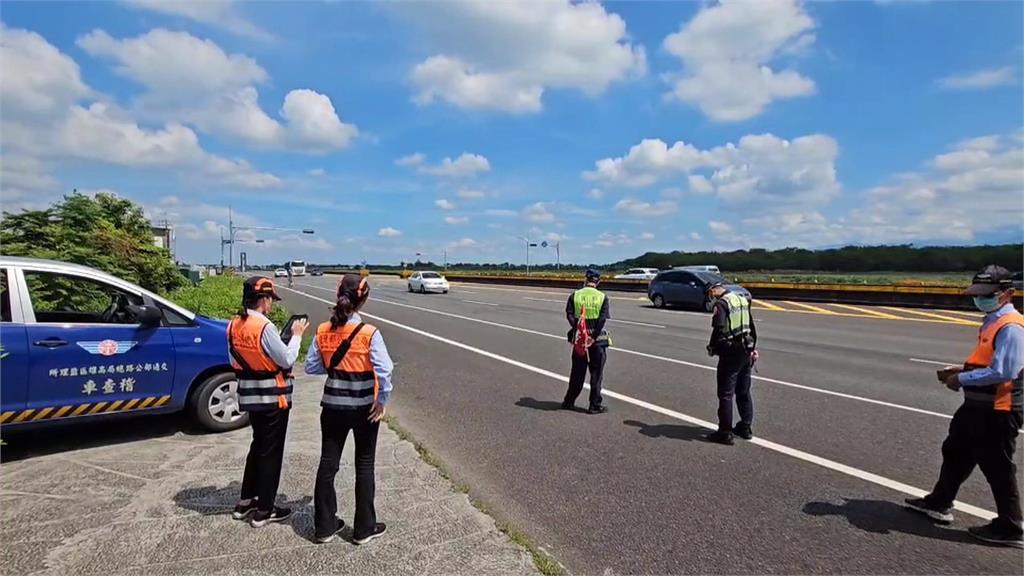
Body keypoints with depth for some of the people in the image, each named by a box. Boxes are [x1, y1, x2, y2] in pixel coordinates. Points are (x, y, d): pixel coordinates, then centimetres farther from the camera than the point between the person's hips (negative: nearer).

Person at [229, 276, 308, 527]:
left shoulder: (235, 325, 3)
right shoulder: (264, 326, -21)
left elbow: (237, 361, 10)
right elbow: (286, 360, -16)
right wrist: (296, 335, -4)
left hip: (250, 394, 8)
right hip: (272, 396, -8)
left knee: (258, 445, 22)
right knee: (271, 451, 5)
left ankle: (246, 502, 31)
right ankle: (263, 510, 15)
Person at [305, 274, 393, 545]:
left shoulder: (323, 331, -5)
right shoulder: (369, 333, -18)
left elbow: (311, 367, 0)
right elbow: (384, 370, -25)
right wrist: (382, 401, -13)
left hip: (333, 406, 3)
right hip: (365, 407, -3)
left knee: (327, 464, 15)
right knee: (364, 467, 11)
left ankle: (324, 526, 25)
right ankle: (364, 528, 21)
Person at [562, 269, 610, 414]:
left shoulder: (575, 295, 1)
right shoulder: (602, 297, -2)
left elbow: (569, 315, -10)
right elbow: (603, 319, -12)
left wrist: (578, 331, -12)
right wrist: (593, 336, -15)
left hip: (579, 339, 2)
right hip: (597, 340, -2)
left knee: (577, 373, 14)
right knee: (596, 374, 7)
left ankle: (569, 401, 23)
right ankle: (595, 405, 12)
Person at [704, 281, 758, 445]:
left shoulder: (721, 304, -14)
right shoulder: (742, 300, 13)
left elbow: (718, 329, -22)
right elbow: (752, 327, 18)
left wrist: (712, 347, -7)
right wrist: (753, 348, 25)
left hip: (730, 353, -8)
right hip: (746, 352, 8)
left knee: (726, 394, -2)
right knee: (744, 392, 17)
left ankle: (725, 433, 2)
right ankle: (746, 427, 26)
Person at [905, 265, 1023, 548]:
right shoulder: (992, 323, 11)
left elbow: (1001, 371, -27)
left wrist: (961, 379, -17)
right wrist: (960, 370, 7)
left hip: (997, 411, -10)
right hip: (977, 406, 10)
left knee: (997, 468, 4)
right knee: (955, 452, 20)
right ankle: (939, 503, 35)